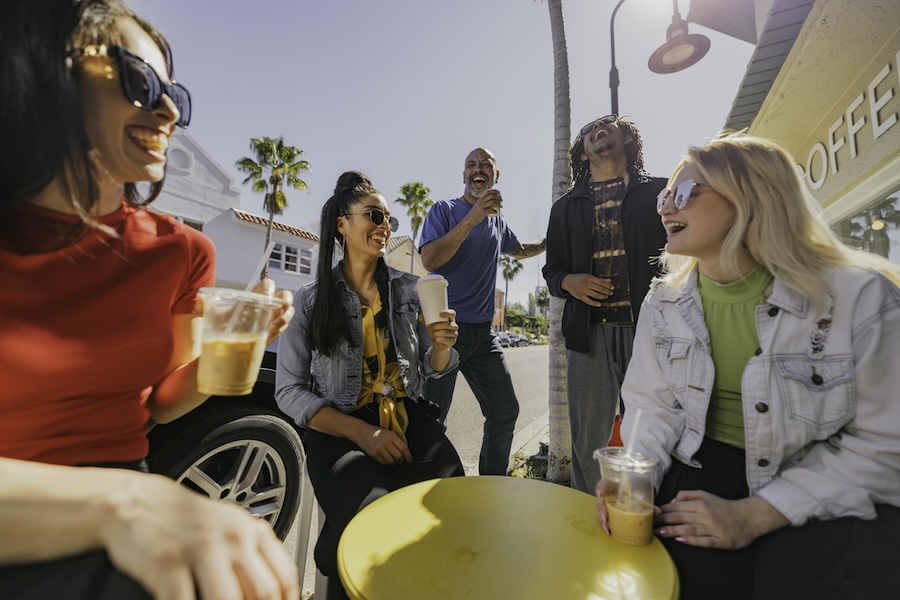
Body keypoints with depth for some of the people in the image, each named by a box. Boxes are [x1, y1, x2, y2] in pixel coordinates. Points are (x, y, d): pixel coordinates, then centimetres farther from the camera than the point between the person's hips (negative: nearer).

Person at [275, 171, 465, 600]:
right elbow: (289, 391, -2)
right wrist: (361, 433, -15)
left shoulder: (410, 290, 8)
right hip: (339, 428, -2)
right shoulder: (309, 301, 1)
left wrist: (441, 347, -10)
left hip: (409, 418, 3)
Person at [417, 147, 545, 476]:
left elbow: (520, 250, 36)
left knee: (505, 411, 10)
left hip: (483, 332, 6)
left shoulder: (497, 221, 16)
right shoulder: (444, 210, 0)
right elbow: (429, 260, -16)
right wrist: (471, 219, -22)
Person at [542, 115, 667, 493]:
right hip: (589, 332, 2)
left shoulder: (658, 192, 11)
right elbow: (551, 269, 18)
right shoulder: (566, 207, 17)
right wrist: (568, 282, -5)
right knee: (588, 440, 8)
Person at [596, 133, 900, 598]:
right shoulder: (663, 304, -3)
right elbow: (653, 405, 1)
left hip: (834, 495, -1)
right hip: (704, 468, 2)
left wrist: (751, 517, -20)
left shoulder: (862, 298, -14)